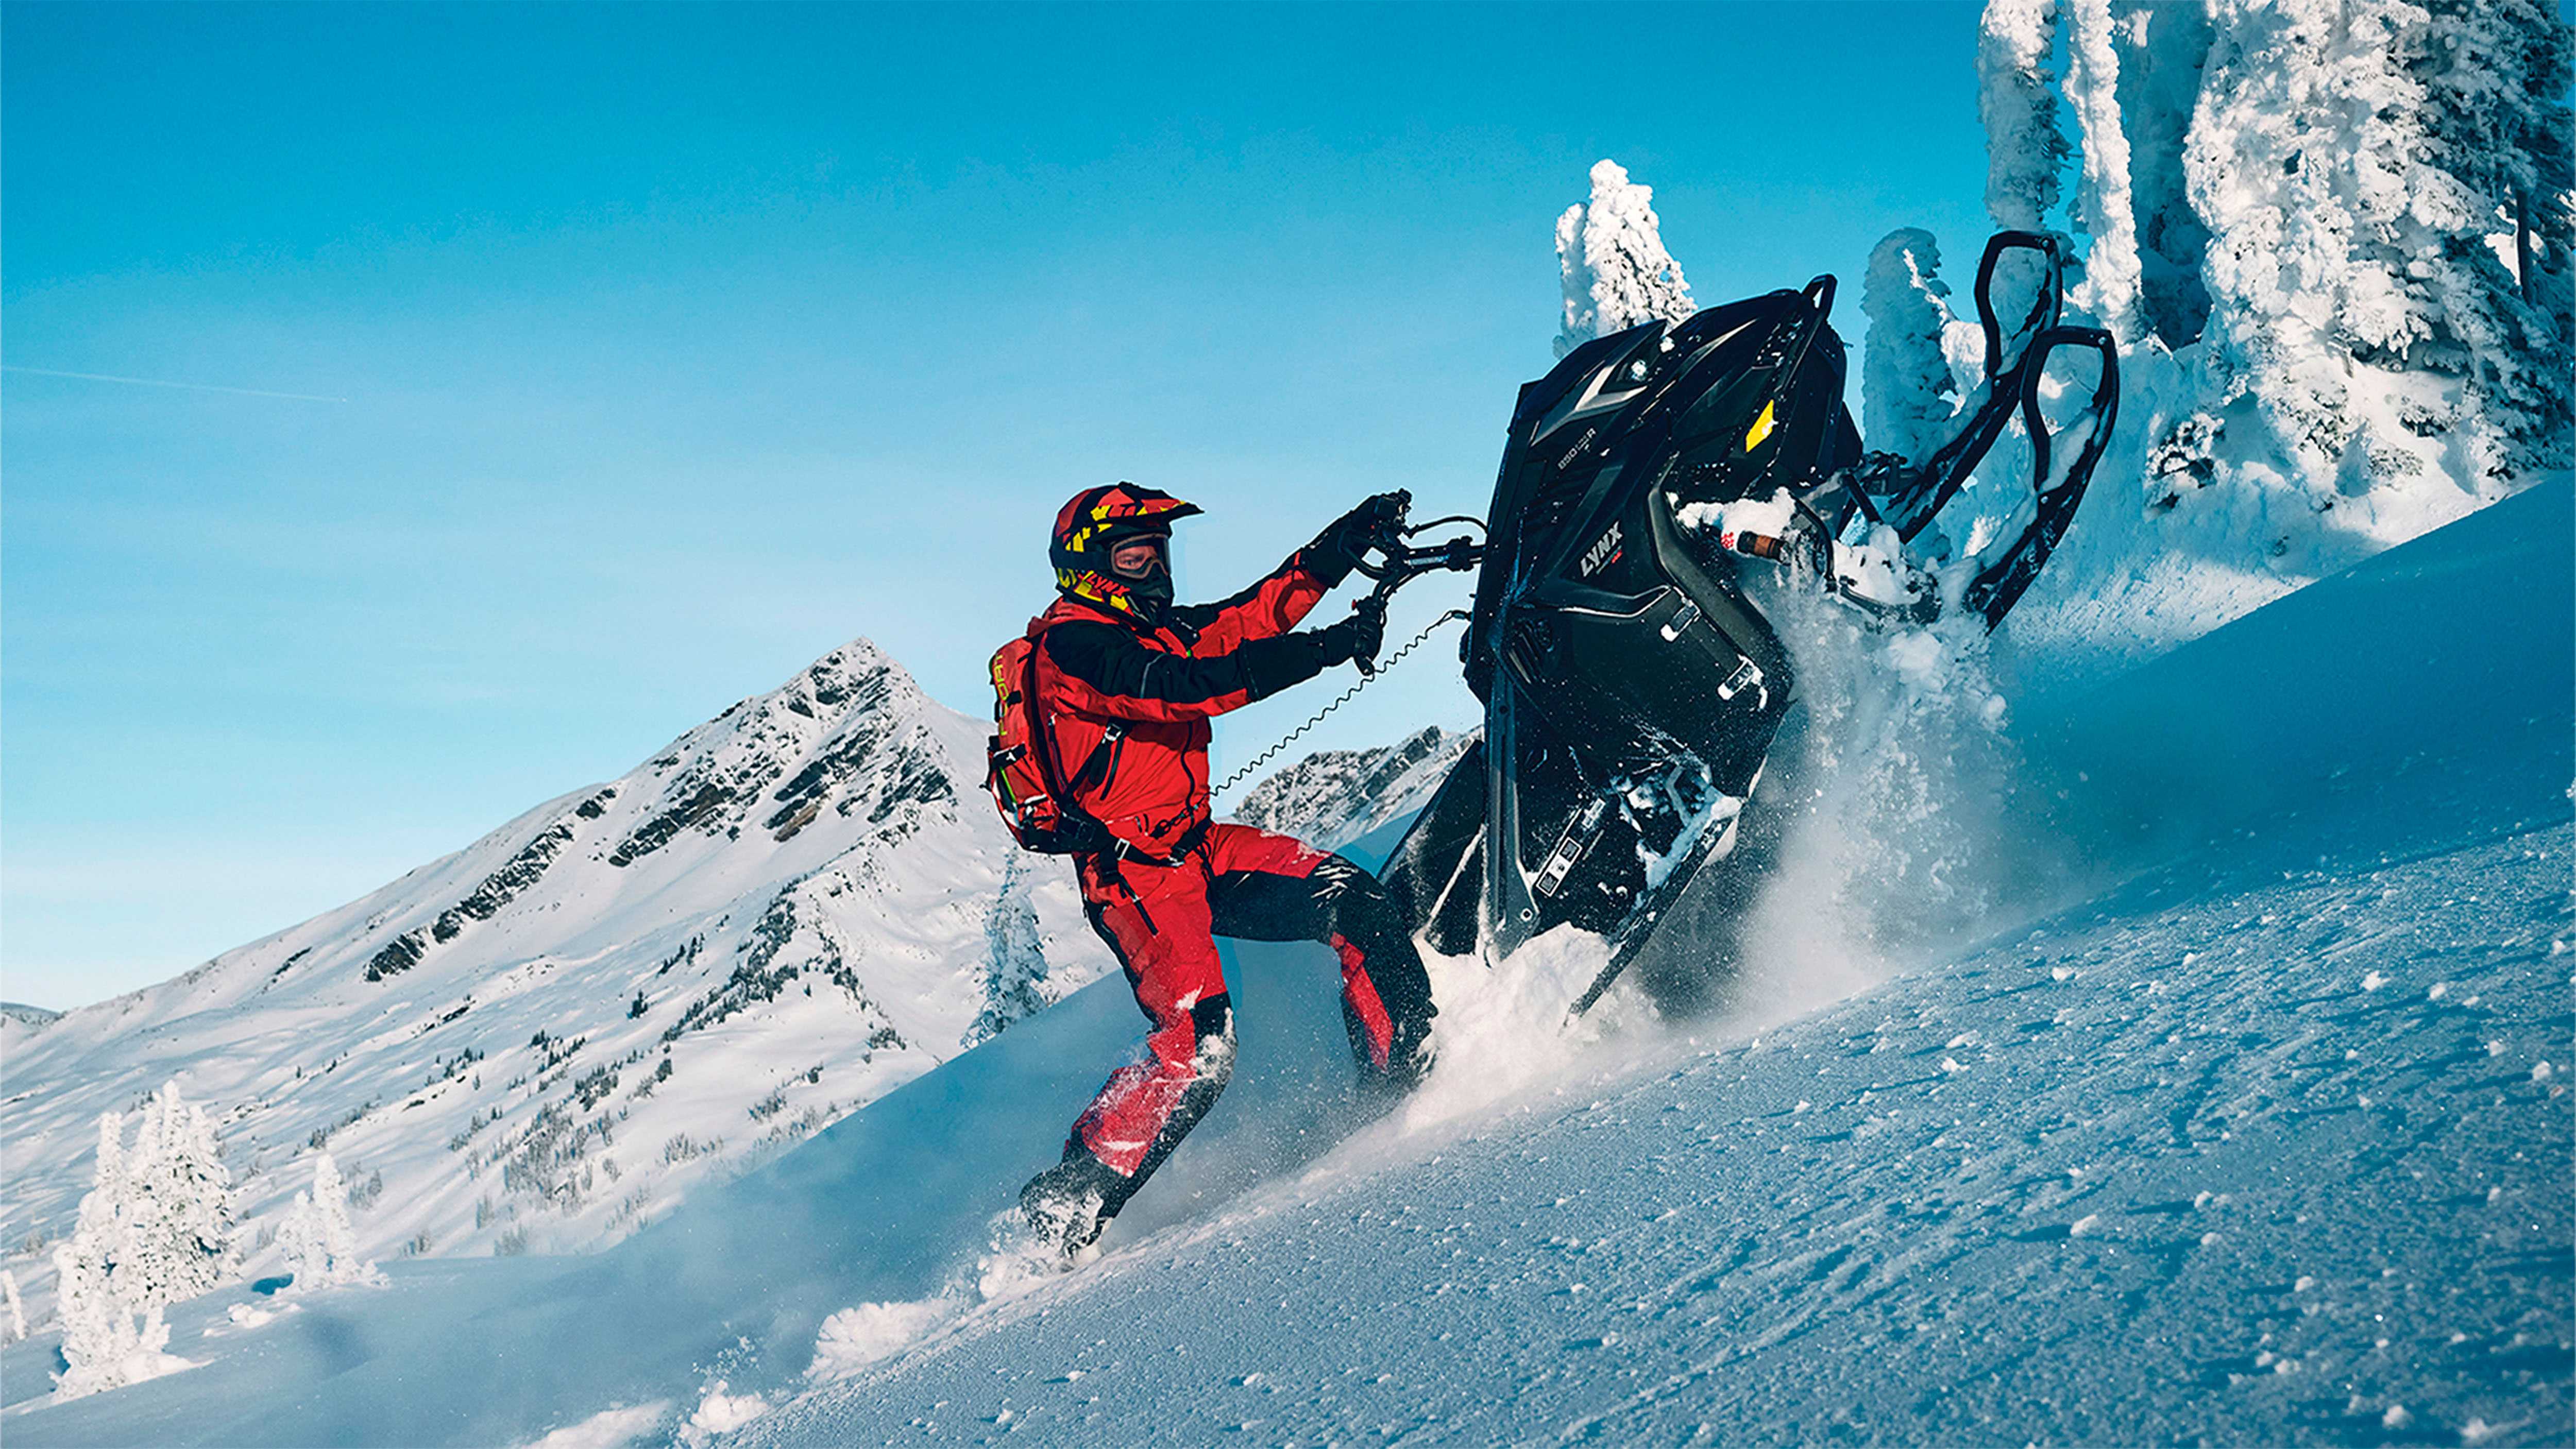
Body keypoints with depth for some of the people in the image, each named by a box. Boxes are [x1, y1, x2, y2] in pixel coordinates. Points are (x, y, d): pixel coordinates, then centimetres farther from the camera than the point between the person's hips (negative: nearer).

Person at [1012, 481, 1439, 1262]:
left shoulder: (1162, 629, 14)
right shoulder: (1072, 643, -13)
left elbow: (1261, 607, 14)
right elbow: (1182, 690, -25)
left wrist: (1353, 533, 2)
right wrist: (1324, 649, -29)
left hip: (1201, 848, 9)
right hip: (1134, 874, -9)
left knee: (1354, 900, -8)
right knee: (1198, 1048, -21)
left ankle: (1409, 1078, -1)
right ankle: (1063, 1208, -11)